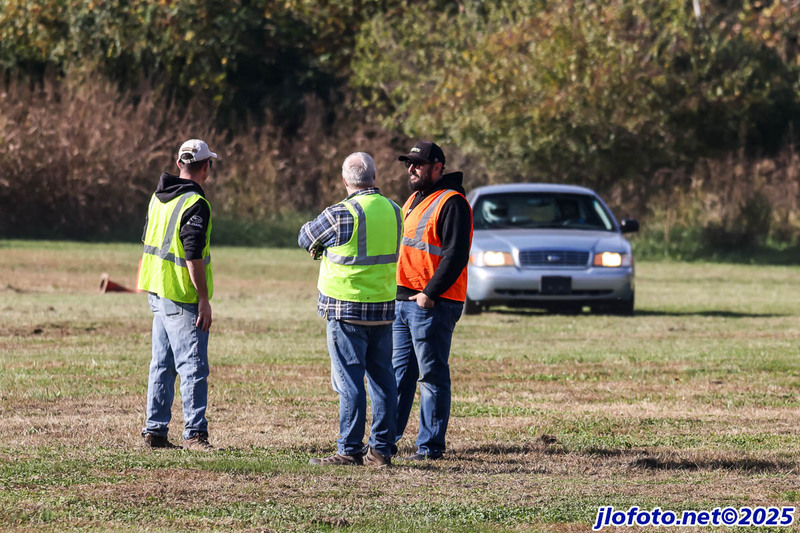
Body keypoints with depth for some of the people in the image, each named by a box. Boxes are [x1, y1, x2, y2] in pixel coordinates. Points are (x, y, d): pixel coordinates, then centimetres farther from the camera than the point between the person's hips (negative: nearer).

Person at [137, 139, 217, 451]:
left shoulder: (159, 197, 11)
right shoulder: (195, 205, -16)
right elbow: (193, 256, -21)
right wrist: (204, 299, -17)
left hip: (158, 294, 9)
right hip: (182, 298, -9)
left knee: (163, 364, 13)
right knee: (194, 367, -6)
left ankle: (155, 431, 14)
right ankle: (194, 433, -8)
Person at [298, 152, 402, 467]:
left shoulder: (341, 215, -14)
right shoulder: (393, 211, 5)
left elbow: (305, 239, 1)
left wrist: (318, 247, 25)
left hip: (346, 309, -6)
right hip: (384, 308, 6)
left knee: (350, 380, -4)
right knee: (382, 378, 10)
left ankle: (350, 450, -4)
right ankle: (382, 448, 12)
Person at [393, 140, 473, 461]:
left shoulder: (451, 203, -11)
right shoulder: (414, 200, 19)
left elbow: (456, 255, -18)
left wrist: (429, 293, -22)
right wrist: (398, 292, 15)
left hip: (432, 304, -9)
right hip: (402, 301, 9)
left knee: (432, 375, -4)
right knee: (399, 372, 12)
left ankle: (430, 447, -1)